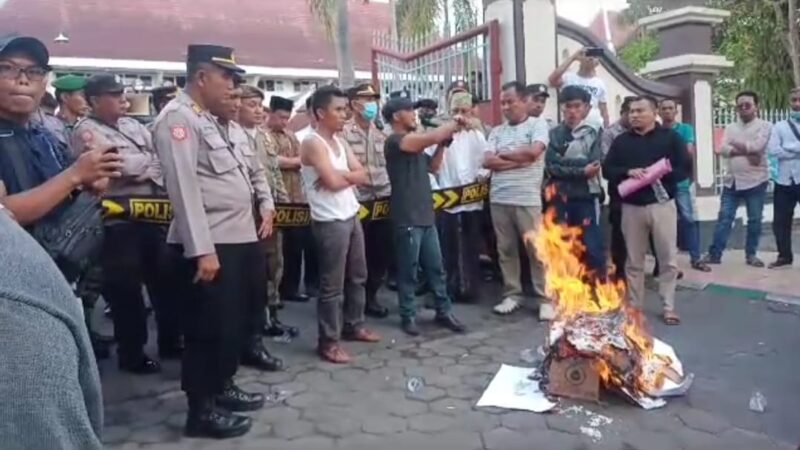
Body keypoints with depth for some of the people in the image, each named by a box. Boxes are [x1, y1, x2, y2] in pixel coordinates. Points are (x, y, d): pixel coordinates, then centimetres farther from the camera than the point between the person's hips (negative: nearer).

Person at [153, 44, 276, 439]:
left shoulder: (219, 121, 17)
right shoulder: (179, 118, -12)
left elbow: (253, 168, 29)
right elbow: (184, 188, -20)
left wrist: (266, 205, 16)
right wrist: (202, 250, -24)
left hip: (242, 238, 9)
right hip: (210, 245, -9)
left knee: (236, 321, 19)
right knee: (209, 328, 1)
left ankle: (223, 387, 36)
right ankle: (201, 409, 16)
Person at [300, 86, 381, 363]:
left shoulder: (340, 142, 13)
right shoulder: (313, 143, -13)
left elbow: (362, 176, 6)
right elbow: (333, 182, -22)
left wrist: (340, 175, -11)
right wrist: (349, 176, -2)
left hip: (352, 216, 9)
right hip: (330, 222, -9)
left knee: (357, 276, 18)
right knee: (332, 284, -1)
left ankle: (353, 325, 34)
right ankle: (328, 342, 10)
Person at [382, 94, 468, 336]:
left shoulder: (416, 142, 18)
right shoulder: (395, 141, -12)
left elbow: (434, 166, 22)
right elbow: (433, 136, -22)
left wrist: (444, 141, 10)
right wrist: (454, 123, -6)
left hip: (426, 215, 9)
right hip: (407, 218, -8)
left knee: (436, 267, 13)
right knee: (408, 271, 2)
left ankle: (443, 312, 22)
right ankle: (408, 316, 15)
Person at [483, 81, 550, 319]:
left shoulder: (538, 124, 2)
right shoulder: (497, 131, 14)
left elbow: (534, 151, -16)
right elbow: (487, 161, 0)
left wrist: (503, 154, -3)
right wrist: (519, 160, -9)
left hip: (527, 199, -5)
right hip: (499, 199, 5)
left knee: (537, 250, 0)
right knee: (506, 250, 10)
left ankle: (546, 299, 9)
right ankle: (512, 295, 21)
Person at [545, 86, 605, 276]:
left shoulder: (594, 131, 4)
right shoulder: (555, 133, 8)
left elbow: (594, 164, -10)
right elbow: (550, 166, -6)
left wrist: (563, 162, -11)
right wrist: (581, 170, -14)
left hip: (586, 196, -2)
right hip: (560, 197, 2)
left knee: (592, 247, -2)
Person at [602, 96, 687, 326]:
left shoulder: (670, 137, 4)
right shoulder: (621, 141, 11)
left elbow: (685, 168, -2)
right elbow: (607, 169, 5)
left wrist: (658, 175, -14)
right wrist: (628, 172, -13)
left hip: (662, 204, -2)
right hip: (631, 207, 2)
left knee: (668, 259, 1)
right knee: (633, 261, 8)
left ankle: (669, 307, 11)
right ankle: (634, 306, 18)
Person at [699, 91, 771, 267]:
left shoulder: (765, 126, 0)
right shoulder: (730, 128, 11)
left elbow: (757, 146, -17)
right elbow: (722, 149, -6)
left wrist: (735, 144, -4)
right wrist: (747, 153, -17)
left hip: (755, 181, -3)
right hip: (732, 181, 3)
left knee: (754, 220, 5)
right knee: (724, 218, 2)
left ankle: (751, 254, 17)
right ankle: (714, 254, 5)